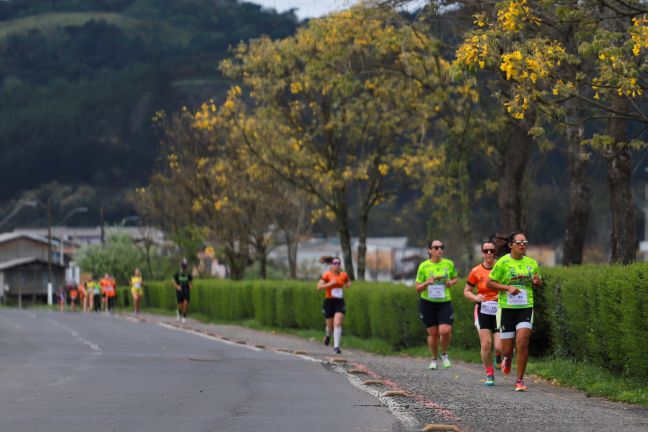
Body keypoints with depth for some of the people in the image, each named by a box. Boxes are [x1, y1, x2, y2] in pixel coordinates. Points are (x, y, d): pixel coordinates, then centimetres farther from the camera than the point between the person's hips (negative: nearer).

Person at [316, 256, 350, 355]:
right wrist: (330, 283, -23)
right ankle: (328, 335, 47)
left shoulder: (344, 275, 4)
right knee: (330, 326, 9)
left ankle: (336, 347, -14)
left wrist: (348, 285, 0)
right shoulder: (327, 275, -8)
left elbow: (347, 285, 23)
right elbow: (319, 287, -13)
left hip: (340, 302, 2)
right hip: (329, 302, -2)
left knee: (337, 324, -15)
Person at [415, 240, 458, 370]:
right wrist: (427, 283, -20)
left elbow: (455, 279, 18)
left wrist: (451, 282, -5)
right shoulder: (423, 266, -4)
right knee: (433, 333, 3)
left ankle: (444, 354, 12)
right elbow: (418, 288, 0)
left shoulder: (449, 264, 1)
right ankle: (434, 359, 24)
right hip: (427, 302, 0)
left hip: (444, 302, 0)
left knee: (445, 331, -15)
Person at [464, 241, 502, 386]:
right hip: (483, 311, 1)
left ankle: (498, 356, 28)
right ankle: (489, 374, 8)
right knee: (486, 344, -9)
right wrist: (476, 297, -10)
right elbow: (466, 291, 10)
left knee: (499, 347, -9)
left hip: (499, 311, -1)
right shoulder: (476, 272, 0)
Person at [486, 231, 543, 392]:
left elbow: (539, 283, 19)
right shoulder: (503, 262, -4)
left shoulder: (531, 263, 7)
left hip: (526, 308, 1)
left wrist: (537, 281, -6)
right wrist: (507, 288, -17)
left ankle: (520, 380, -6)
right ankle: (507, 359, 42)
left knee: (522, 342, -15)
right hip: (506, 308, -1)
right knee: (507, 348, 3)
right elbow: (489, 283, -2)